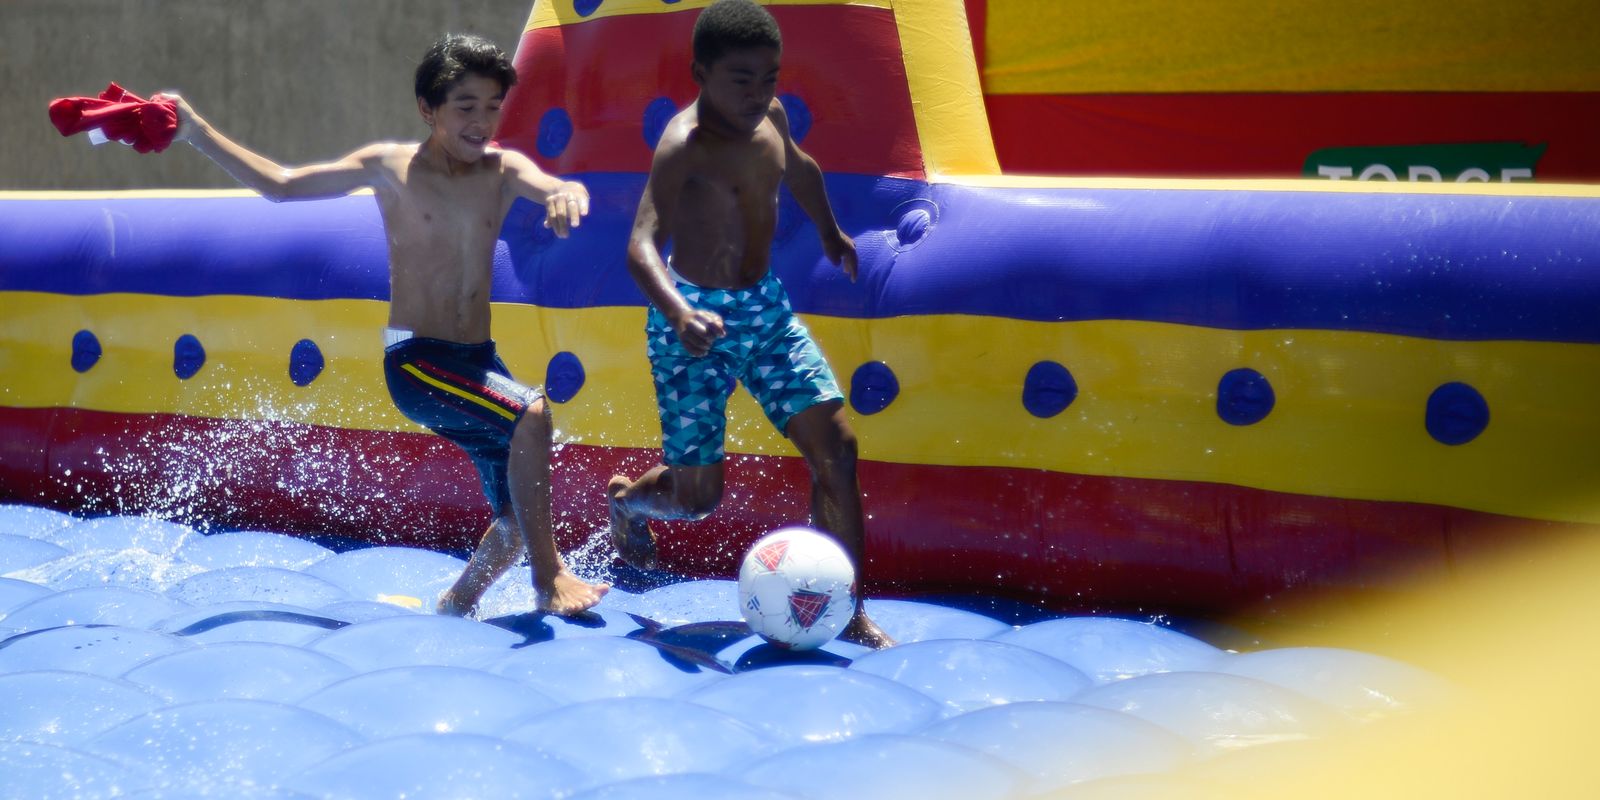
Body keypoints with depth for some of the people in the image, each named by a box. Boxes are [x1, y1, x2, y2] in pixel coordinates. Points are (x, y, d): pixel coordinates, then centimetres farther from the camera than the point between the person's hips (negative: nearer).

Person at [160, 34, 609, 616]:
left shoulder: (502, 170, 3)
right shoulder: (390, 168, -2)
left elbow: (554, 188, -17)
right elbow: (280, 185, 4)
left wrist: (566, 194, -42)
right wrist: (195, 132, -1)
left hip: (477, 362, 5)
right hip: (415, 361, -5)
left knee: (520, 519, 5)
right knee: (531, 412, -30)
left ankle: (456, 606, 32)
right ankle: (549, 578, -22)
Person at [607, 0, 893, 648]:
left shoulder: (770, 118, 1)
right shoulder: (685, 145, -22)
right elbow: (642, 245, -33)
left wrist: (831, 233, 42)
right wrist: (678, 313, -52)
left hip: (765, 306, 7)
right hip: (698, 322, -7)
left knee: (836, 445, -6)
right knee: (697, 496, 1)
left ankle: (846, 613, 0)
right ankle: (626, 499, 38)